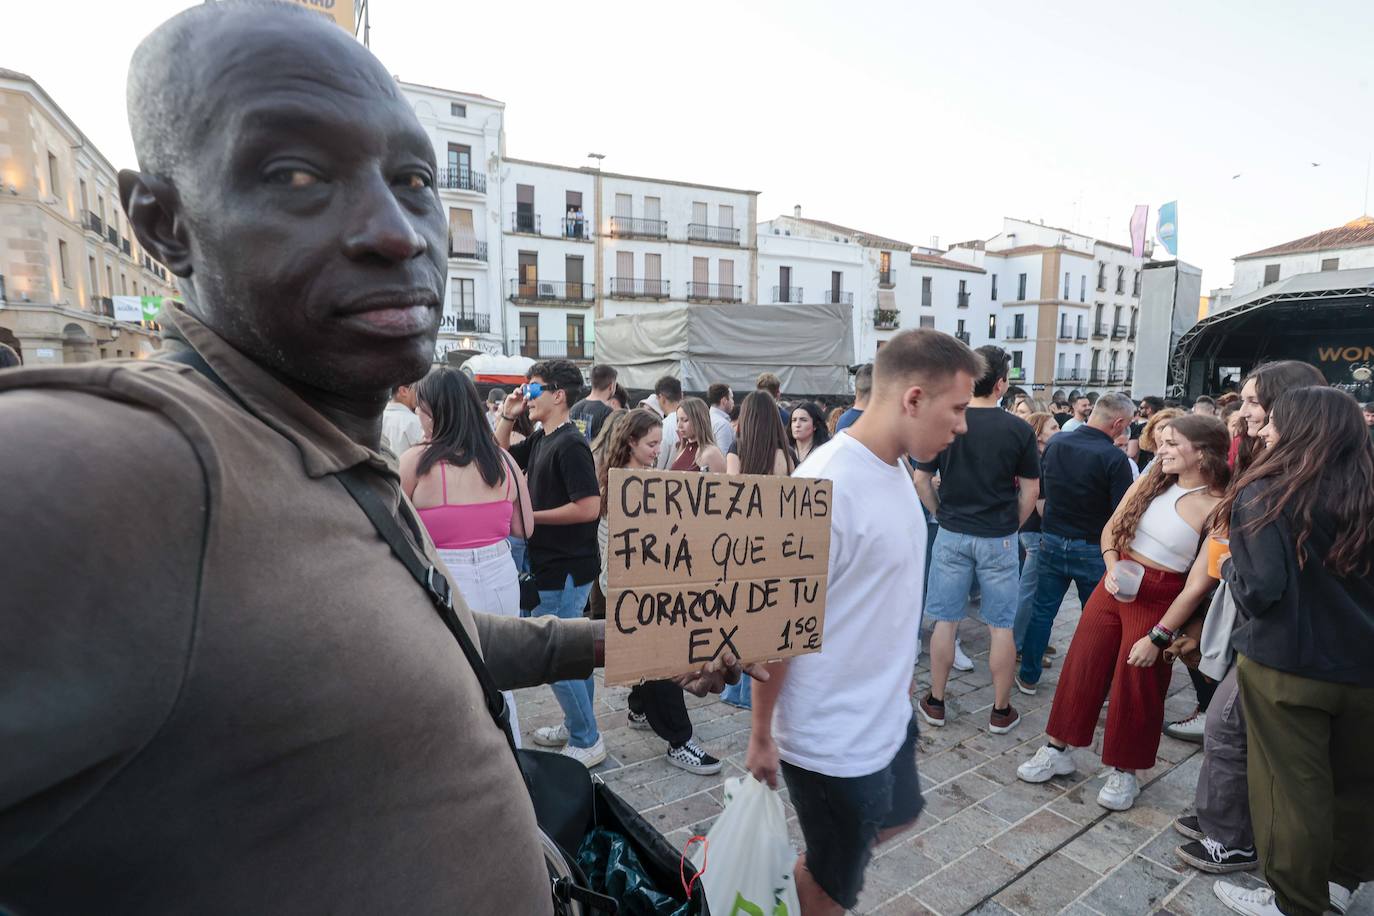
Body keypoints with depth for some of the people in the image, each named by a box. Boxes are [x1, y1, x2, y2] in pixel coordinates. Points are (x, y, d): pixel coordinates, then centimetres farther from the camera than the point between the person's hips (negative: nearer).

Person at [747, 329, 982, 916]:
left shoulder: (895, 468, 0)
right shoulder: (826, 488, -28)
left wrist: (896, 687, 18)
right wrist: (761, 735, -12)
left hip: (887, 715, 8)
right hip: (834, 739, -8)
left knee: (895, 819, 29)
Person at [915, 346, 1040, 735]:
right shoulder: (1019, 429, -7)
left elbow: (921, 480, -1)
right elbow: (1030, 491, -2)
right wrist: (1012, 526, 12)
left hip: (951, 535, 1)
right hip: (999, 538, -1)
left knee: (945, 621, 10)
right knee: (1001, 626, 11)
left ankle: (935, 703, 21)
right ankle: (1001, 711, 22)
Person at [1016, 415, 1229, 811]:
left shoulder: (1217, 507, -16)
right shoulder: (1150, 480, -1)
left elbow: (1200, 584, -17)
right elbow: (1111, 528, 7)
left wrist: (1158, 637, -15)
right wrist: (1112, 567, -12)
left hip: (1160, 600, -5)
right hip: (1117, 584, 5)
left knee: (1136, 686, 7)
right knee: (1081, 666, 9)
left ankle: (1124, 771, 30)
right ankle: (1058, 749, 26)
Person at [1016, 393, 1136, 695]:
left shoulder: (1055, 443, -3)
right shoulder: (1115, 458, -18)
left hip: (1052, 541, 4)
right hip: (1093, 548, -4)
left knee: (1042, 611, 13)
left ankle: (1028, 677, 21)